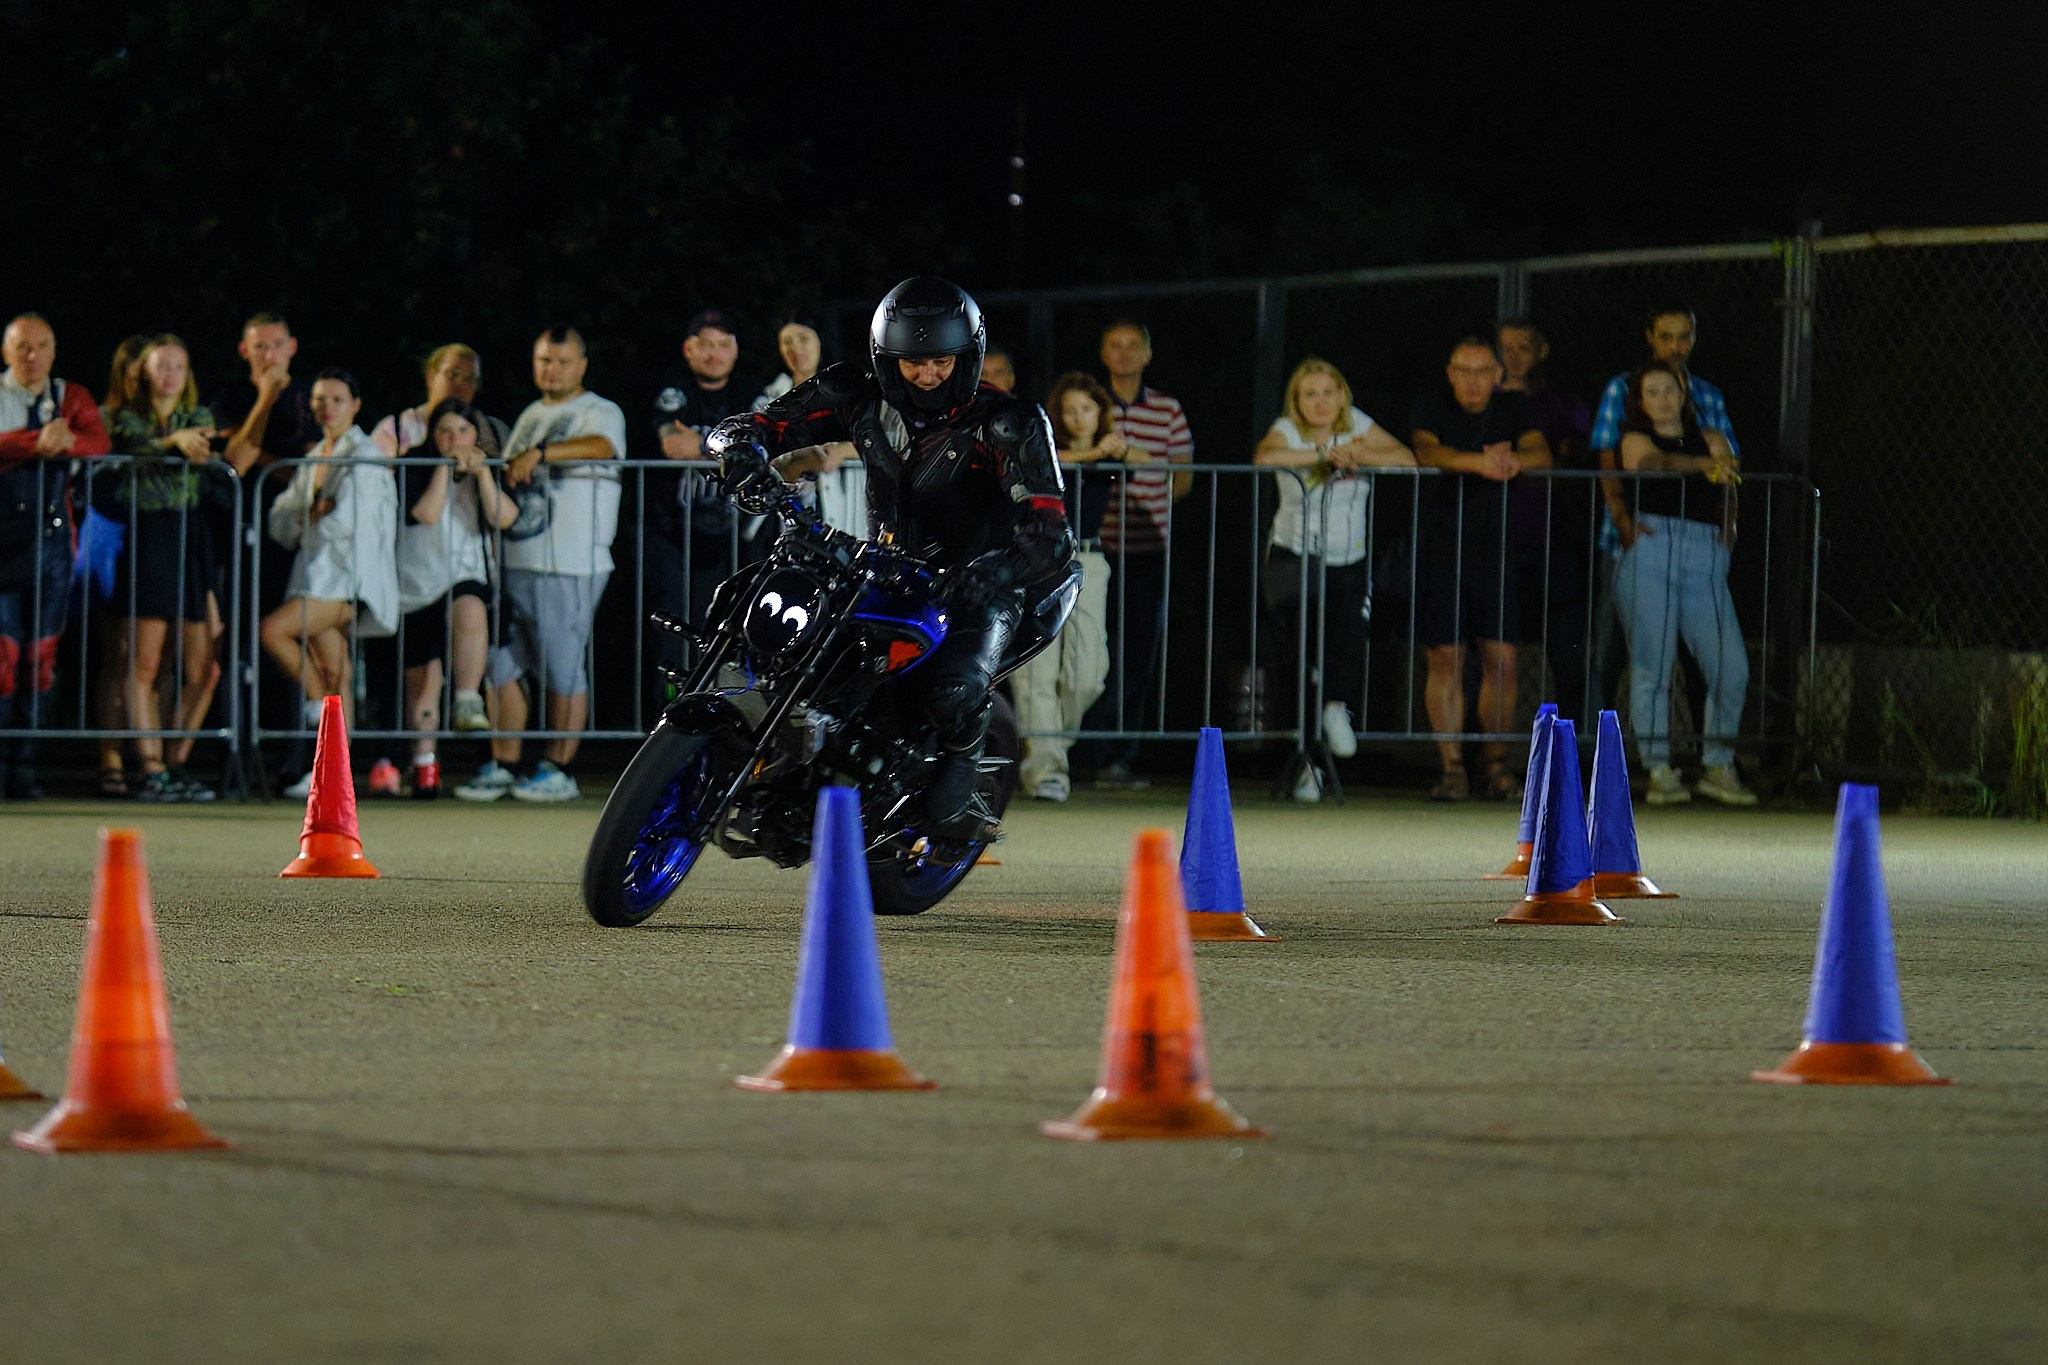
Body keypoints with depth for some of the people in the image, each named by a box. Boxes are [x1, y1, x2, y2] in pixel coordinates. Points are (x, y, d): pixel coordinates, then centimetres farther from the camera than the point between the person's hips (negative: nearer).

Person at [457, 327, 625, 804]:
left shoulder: (599, 412, -3)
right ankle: (502, 765, 11)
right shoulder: (531, 415, 21)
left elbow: (603, 445, -26)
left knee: (563, 670, -4)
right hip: (514, 561, 7)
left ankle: (558, 770, 4)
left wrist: (539, 453, -36)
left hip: (570, 567, -7)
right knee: (501, 664, 5)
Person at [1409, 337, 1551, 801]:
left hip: (1495, 550, 2)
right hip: (1441, 549, -2)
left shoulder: (1514, 408, 9)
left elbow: (1541, 453, -6)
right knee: (1445, 659, -4)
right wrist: (1480, 462, -36)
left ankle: (1497, 763, 12)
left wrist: (1512, 460, -30)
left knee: (1501, 659, -3)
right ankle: (1452, 767, 2)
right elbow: (1426, 451, -18)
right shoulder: (1431, 406, 2)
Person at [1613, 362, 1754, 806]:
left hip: (1704, 561, 2)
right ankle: (1659, 771, -1)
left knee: (1732, 666, -8)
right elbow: (1659, 461, -8)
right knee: (1652, 666, -8)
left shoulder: (1710, 440, 23)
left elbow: (1726, 475, 8)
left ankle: (1718, 768, 5)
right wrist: (1703, 465, -29)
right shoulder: (1636, 440, 14)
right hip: (1651, 550, -2)